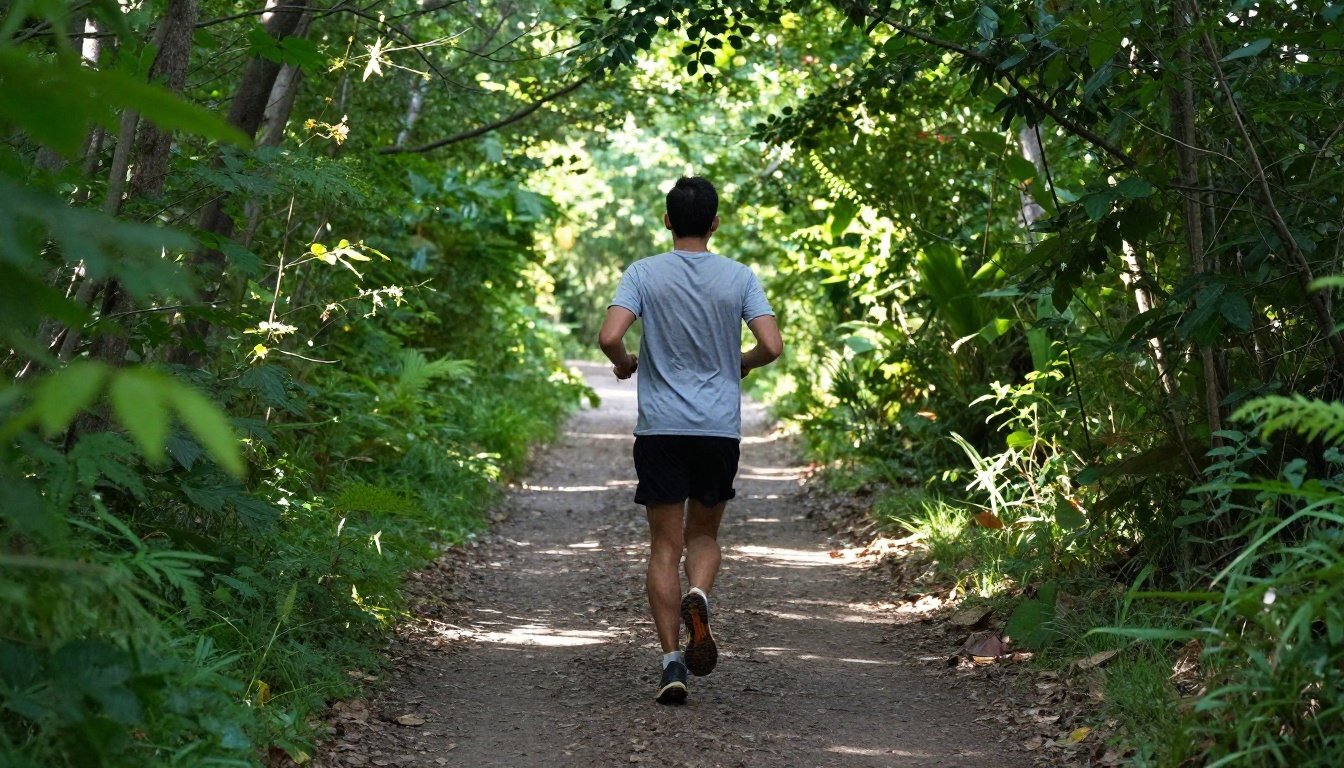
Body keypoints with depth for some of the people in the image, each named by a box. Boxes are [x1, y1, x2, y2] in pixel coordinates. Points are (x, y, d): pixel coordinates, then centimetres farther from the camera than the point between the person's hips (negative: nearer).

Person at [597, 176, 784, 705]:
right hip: (721, 429, 1)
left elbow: (609, 336, -14)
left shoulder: (643, 274, -2)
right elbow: (773, 346, -7)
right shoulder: (739, 278, 1)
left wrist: (625, 364, 7)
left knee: (666, 546, 5)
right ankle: (698, 597, -15)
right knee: (704, 534, 17)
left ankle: (672, 661, -1)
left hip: (660, 429, -1)